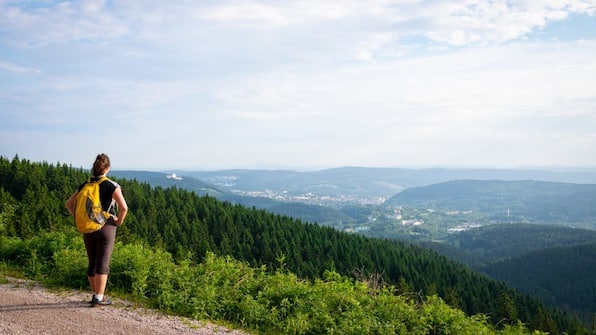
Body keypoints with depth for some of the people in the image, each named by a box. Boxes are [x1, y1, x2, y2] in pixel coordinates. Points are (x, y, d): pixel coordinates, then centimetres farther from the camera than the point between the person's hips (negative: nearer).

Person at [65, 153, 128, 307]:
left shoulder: (85, 185, 5)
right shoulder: (111, 185, -10)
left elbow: (69, 204, 10)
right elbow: (123, 207, -20)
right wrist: (119, 222, -5)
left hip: (87, 229, 5)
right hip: (106, 228, -5)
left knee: (92, 263, 15)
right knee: (103, 264, -1)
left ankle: (96, 294, 24)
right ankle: (99, 298, -2)